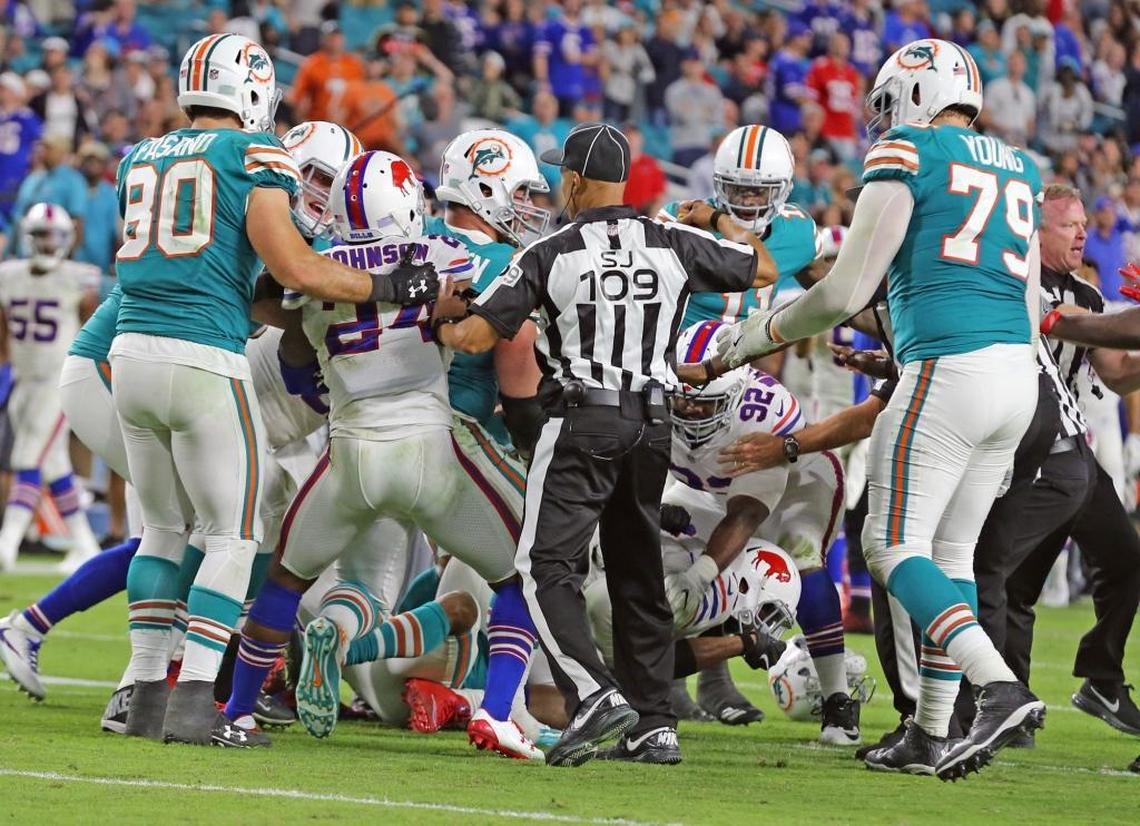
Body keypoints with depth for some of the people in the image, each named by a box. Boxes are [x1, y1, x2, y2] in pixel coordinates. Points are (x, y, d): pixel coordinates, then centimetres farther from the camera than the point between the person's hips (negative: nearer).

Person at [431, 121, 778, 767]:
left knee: (549, 567, -3)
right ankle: (655, 725, 12)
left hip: (582, 422, -5)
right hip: (652, 423, 5)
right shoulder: (676, 247, 3)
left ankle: (596, 695, -23)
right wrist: (716, 220, 33)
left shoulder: (551, 255, -6)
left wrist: (442, 325, 15)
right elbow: (763, 269, 17)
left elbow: (477, 337, -8)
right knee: (639, 575, 13)